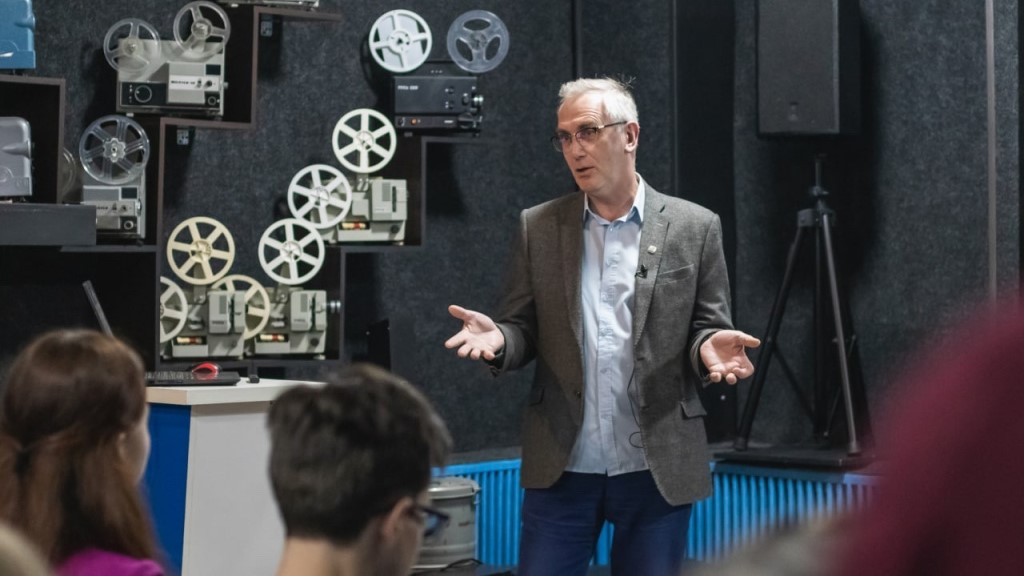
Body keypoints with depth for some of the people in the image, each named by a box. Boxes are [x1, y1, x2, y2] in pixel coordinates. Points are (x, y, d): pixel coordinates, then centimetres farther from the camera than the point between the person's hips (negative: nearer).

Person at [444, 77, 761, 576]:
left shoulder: (693, 227, 1)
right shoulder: (538, 227, 6)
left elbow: (708, 327, 5)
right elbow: (524, 328, 7)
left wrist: (710, 347, -18)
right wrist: (498, 338, -15)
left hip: (657, 466, -1)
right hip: (562, 466, 1)